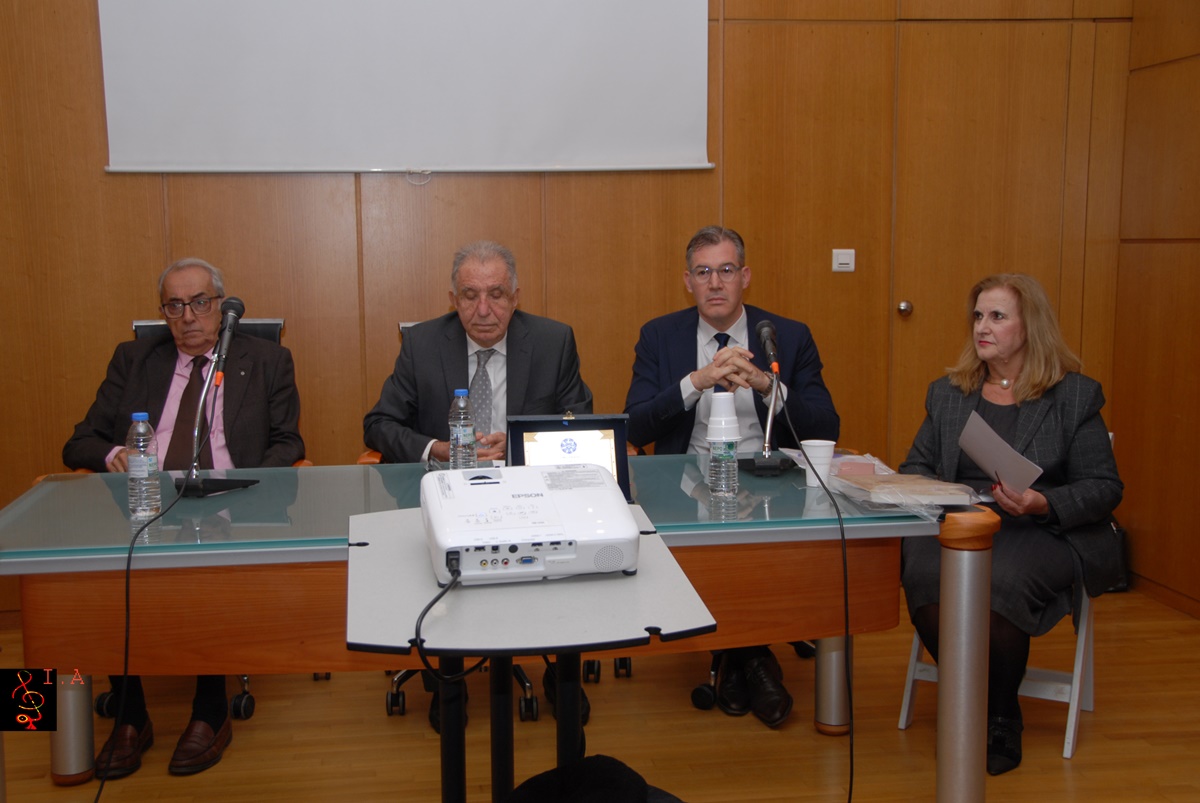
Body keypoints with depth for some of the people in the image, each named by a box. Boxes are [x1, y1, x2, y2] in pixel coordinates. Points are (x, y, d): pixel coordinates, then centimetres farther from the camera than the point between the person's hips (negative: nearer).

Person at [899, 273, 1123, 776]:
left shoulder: (1075, 396, 4)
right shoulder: (947, 394, 17)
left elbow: (1104, 488, 1)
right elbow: (916, 465, 20)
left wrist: (1042, 504, -18)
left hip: (1043, 534, -3)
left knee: (998, 584, -35)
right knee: (924, 577, -31)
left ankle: (1000, 718, -7)